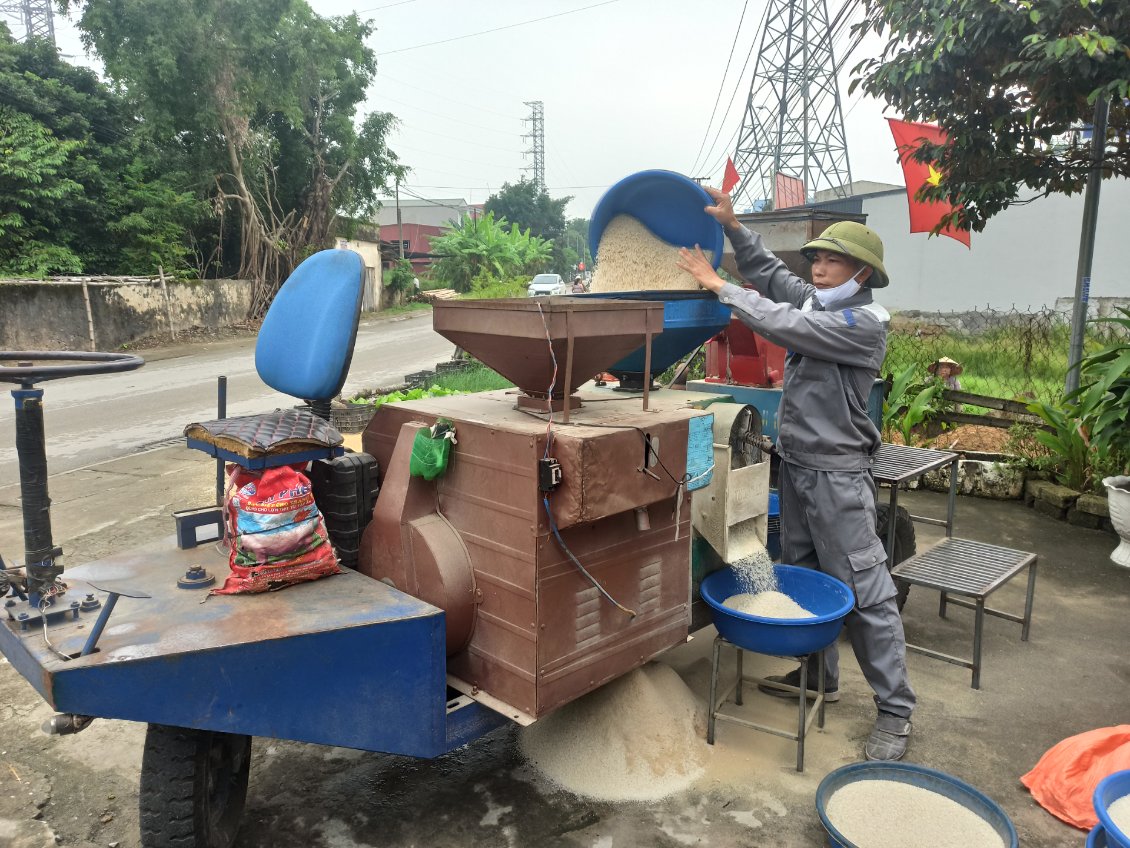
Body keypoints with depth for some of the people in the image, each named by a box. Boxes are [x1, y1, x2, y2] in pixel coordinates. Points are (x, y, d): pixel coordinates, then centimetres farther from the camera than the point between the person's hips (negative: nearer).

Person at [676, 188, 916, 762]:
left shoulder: (865, 322, -15)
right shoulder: (816, 301, 9)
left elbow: (783, 326, -23)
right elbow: (767, 271, 15)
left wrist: (716, 284, -17)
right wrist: (731, 225, 0)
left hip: (837, 473, -9)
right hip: (795, 463, 9)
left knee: (864, 591, -3)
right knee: (801, 577, 16)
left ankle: (895, 709, 8)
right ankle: (818, 676, 31)